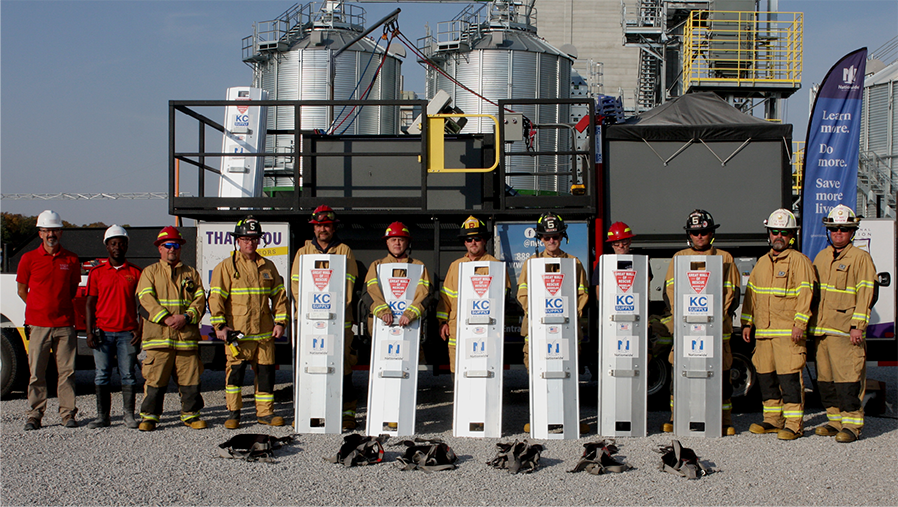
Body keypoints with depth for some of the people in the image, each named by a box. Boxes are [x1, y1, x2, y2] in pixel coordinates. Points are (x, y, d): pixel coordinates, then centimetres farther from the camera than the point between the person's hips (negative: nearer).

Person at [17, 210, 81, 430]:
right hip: (38, 324, -1)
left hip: (65, 324, 1)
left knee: (67, 371, 2)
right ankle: (34, 416, 9)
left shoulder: (71, 260, 8)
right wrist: (40, 309, 11)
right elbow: (21, 290, 11)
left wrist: (60, 308, 12)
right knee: (37, 373, 1)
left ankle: (67, 414, 9)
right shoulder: (29, 259, 3)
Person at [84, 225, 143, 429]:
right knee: (102, 375, 2)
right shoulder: (97, 272, 8)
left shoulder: (135, 272, 6)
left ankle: (129, 416, 5)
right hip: (103, 331, 1)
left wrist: (140, 329, -2)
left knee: (127, 375, 0)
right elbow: (90, 303, 6)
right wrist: (90, 331, -2)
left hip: (127, 332, -1)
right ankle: (102, 416, 9)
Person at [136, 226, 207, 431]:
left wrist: (186, 317, -10)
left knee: (190, 378, 2)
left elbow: (200, 299, 7)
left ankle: (190, 414, 14)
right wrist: (165, 318, -15)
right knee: (155, 379, -3)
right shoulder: (150, 272, 11)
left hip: (187, 336, 2)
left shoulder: (191, 273, 17)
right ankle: (149, 416, 8)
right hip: (158, 337, -2)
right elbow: (146, 299, -3)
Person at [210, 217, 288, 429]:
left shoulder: (268, 266, 13)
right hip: (237, 332, -3)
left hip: (264, 332, 4)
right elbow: (216, 297, -4)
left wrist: (280, 321, 6)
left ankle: (265, 412, 16)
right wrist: (220, 325, -12)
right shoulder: (226, 267, 1)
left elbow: (279, 295, 15)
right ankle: (233, 413, 10)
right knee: (235, 371, -2)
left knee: (266, 372, 6)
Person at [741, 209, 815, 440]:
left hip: (788, 332, -7)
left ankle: (793, 424, -4)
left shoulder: (799, 261, -2)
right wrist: (747, 323, 16)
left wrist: (800, 324, -17)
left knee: (789, 376, -9)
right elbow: (751, 293, 22)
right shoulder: (762, 263, 18)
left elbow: (805, 294, -9)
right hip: (763, 331, 7)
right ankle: (773, 419, 20)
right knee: (765, 375, 10)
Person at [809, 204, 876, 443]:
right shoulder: (821, 258, 18)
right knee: (826, 378, 9)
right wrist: (811, 325, 16)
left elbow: (865, 294, -6)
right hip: (821, 329, 6)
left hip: (846, 331, -6)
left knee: (848, 378, -8)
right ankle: (835, 420, 19)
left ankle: (851, 424, -3)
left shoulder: (861, 258, -1)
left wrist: (858, 325, -14)